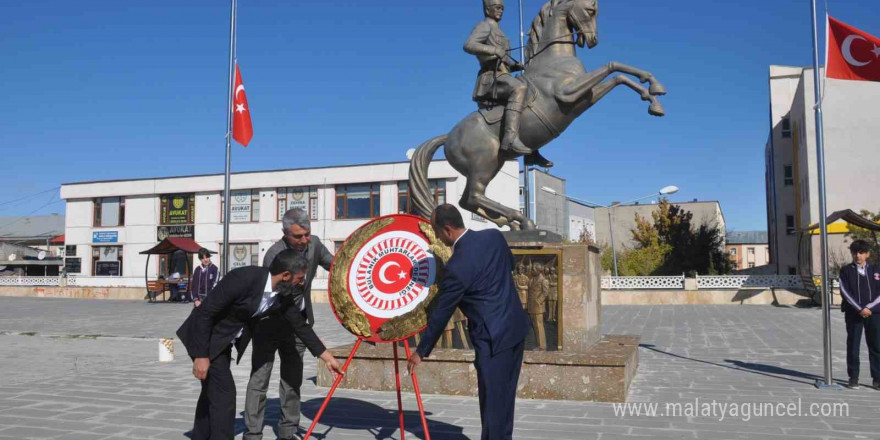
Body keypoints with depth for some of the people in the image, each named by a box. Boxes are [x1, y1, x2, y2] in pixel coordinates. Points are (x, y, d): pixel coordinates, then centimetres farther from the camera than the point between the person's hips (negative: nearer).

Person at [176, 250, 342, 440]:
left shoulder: (283, 295, -10)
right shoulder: (244, 278, -32)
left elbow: (299, 324, 2)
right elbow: (205, 313, -27)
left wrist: (327, 357, 5)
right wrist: (201, 355, -25)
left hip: (224, 341, 8)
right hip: (205, 337, -8)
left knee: (212, 392, 19)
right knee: (224, 392, -12)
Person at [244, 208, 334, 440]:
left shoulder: (314, 244, -7)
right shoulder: (274, 255, -24)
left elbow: (334, 265, 10)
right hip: (270, 322, -5)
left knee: (293, 379, 10)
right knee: (260, 379, -4)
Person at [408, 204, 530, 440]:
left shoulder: (457, 266, -21)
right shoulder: (494, 236, -1)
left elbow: (441, 314, -12)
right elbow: (510, 264, 20)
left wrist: (421, 352, -1)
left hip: (494, 337, -8)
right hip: (515, 326, 8)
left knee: (492, 400, 3)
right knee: (503, 396, 18)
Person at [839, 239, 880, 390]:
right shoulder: (846, 270, 3)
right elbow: (845, 292, -5)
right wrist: (859, 309, -14)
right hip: (853, 314, -1)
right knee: (853, 346, 3)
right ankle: (853, 377, 11)